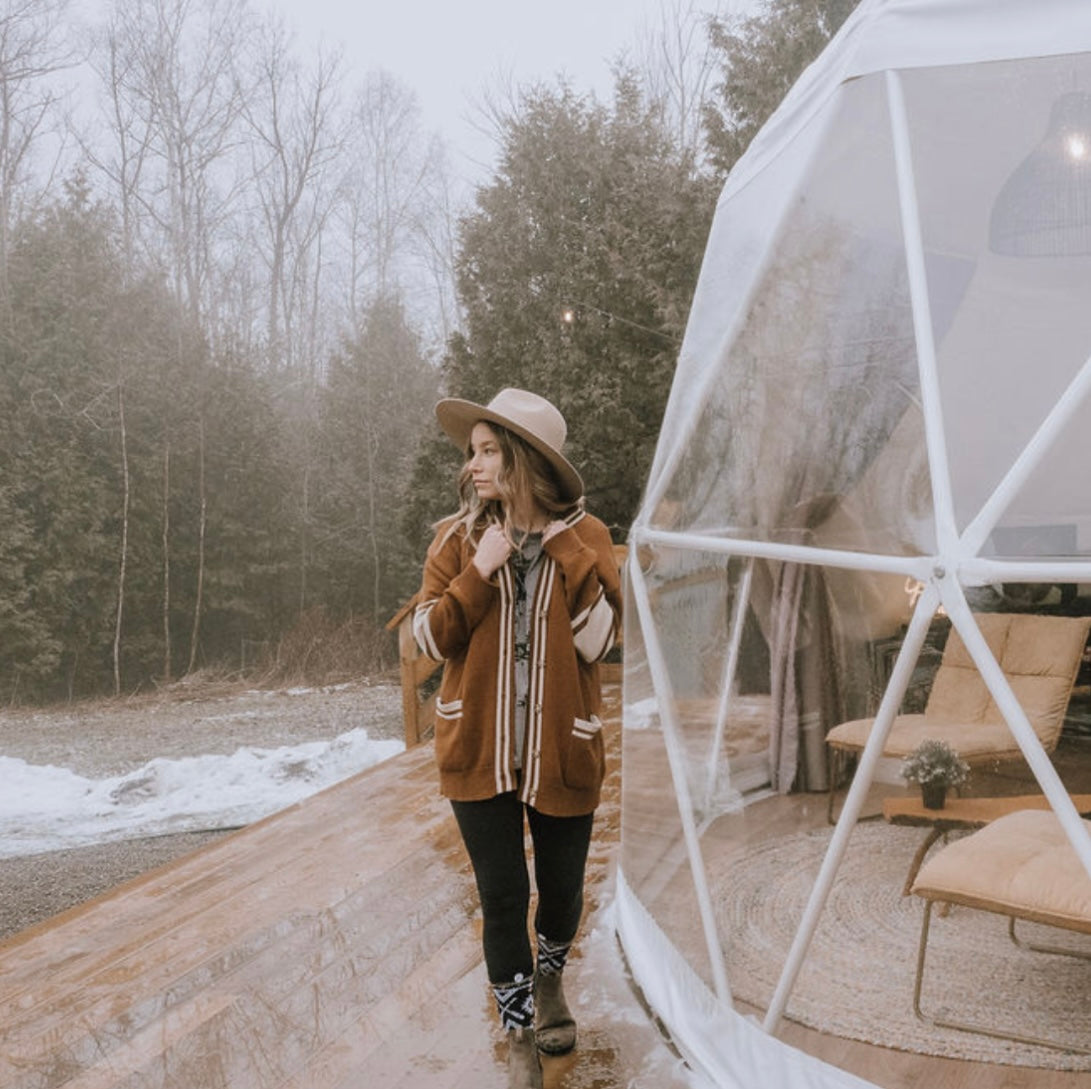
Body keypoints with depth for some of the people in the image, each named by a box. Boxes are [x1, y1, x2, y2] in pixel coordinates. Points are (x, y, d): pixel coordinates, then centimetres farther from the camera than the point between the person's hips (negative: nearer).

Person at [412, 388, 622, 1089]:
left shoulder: (586, 538, -4)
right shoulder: (457, 538, -2)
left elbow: (599, 641, -13)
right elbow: (430, 639, -7)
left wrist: (567, 551, -19)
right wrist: (480, 571, -19)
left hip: (562, 752, 0)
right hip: (480, 750, 0)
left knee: (561, 891, 15)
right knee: (503, 898, 4)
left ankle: (549, 982, 48)